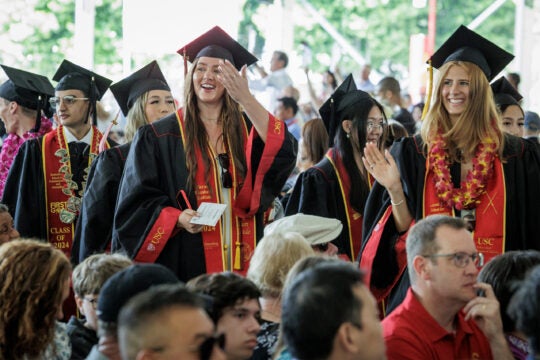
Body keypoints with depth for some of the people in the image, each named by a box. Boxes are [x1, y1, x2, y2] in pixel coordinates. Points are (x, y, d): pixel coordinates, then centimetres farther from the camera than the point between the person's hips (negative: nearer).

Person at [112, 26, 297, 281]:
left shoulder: (247, 130, 9)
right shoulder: (160, 136, 3)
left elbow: (282, 152, -12)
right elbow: (139, 201, 1)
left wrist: (246, 100, -20)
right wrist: (178, 219, -18)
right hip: (185, 262, -2)